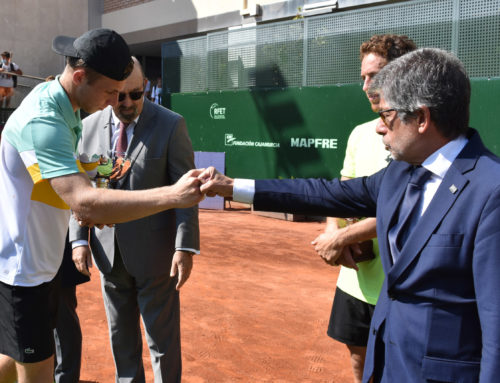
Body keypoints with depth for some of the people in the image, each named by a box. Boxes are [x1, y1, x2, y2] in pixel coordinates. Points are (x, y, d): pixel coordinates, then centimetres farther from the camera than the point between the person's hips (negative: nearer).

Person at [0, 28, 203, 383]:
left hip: (39, 261, 9)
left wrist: (88, 205, -5)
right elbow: (84, 201, -39)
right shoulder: (42, 120, -28)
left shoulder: (63, 106, 2)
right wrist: (173, 195, -41)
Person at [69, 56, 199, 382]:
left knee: (163, 338, 7)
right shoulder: (90, 126, 3)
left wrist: (186, 247, -16)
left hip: (155, 253, -4)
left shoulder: (171, 124, -8)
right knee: (121, 337, 18)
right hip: (109, 253, 4)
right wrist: (79, 238, -1)